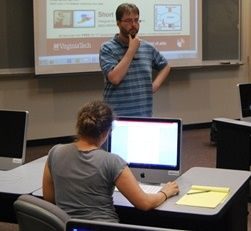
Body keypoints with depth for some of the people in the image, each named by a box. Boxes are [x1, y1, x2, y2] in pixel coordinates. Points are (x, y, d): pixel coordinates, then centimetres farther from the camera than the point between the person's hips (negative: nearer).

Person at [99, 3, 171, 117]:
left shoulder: (147, 47, 8)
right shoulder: (107, 48, -6)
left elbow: (165, 67, 24)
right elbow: (114, 78, -19)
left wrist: (155, 85, 6)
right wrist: (132, 50, -15)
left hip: (144, 115, 4)